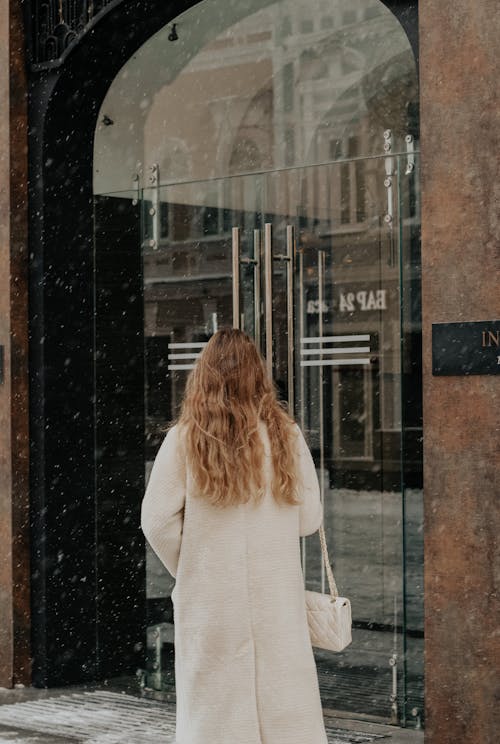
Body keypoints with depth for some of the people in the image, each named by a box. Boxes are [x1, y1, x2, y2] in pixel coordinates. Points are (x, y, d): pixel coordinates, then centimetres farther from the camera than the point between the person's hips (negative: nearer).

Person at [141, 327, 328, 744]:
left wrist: (187, 568, 10)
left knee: (215, 710, 7)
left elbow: (158, 522, -6)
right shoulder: (286, 436, -1)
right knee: (286, 708, 6)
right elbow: (310, 518, 3)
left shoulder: (185, 439, -5)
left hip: (209, 598, -1)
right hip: (277, 597, 1)